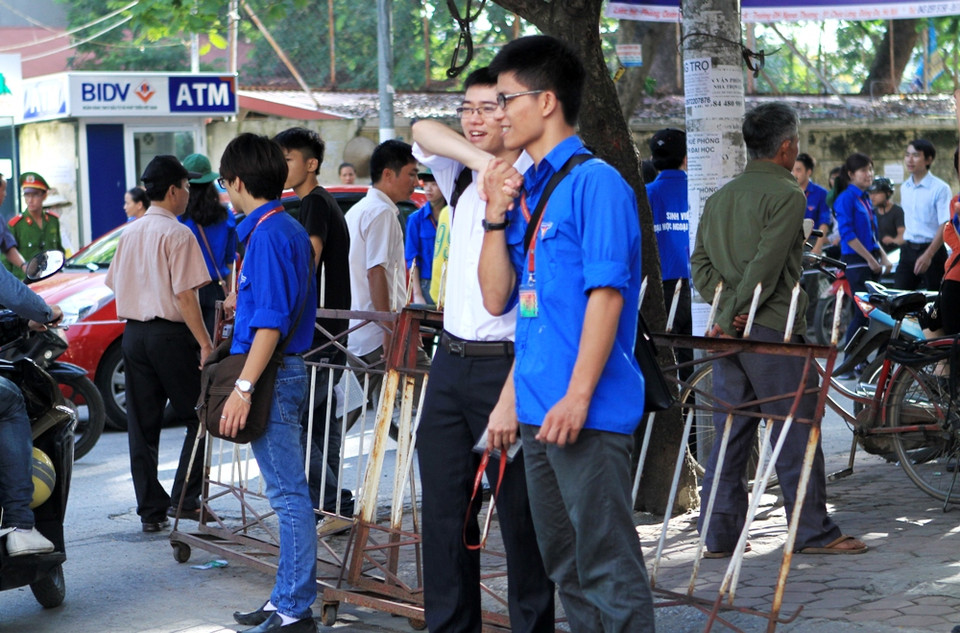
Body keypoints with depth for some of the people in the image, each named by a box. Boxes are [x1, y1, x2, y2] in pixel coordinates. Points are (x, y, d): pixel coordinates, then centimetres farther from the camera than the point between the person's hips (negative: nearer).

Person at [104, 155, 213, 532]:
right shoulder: (177, 234, -10)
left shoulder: (130, 234, 12)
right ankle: (184, 499, 0)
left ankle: (151, 510, 10)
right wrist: (206, 343, -15)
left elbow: (116, 286, 16)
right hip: (169, 333, -7)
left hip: (133, 333, 7)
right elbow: (184, 294, -16)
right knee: (198, 418, 5)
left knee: (142, 426, 7)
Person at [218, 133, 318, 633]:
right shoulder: (291, 229, 15)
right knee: (287, 492, 14)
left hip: (272, 376, -10)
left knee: (288, 493, -7)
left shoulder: (267, 234, -15)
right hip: (286, 371, 10)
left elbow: (270, 321, -21)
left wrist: (243, 388, -22)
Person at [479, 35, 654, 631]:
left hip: (587, 412, -9)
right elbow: (497, 298, 14)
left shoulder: (595, 181, -9)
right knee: (566, 563, 15)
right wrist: (496, 217, 2)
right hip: (537, 408, 9)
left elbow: (606, 293, -16)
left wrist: (577, 396, -21)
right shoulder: (527, 187, 15)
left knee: (608, 563, -6)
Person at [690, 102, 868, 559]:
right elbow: (766, 265, -16)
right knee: (797, 433, 0)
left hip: (730, 332, 7)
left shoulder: (721, 196, 14)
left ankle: (719, 535, 10)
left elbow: (700, 262, 9)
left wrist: (724, 306, -2)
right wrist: (732, 315, -12)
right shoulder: (787, 194, -9)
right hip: (772, 331, -7)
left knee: (731, 432, 10)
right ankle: (813, 532, 4)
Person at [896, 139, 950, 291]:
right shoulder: (904, 187, 11)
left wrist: (928, 255, -25)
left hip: (932, 250, -6)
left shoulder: (940, 188, -10)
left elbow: (945, 226, -16)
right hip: (908, 250, 6)